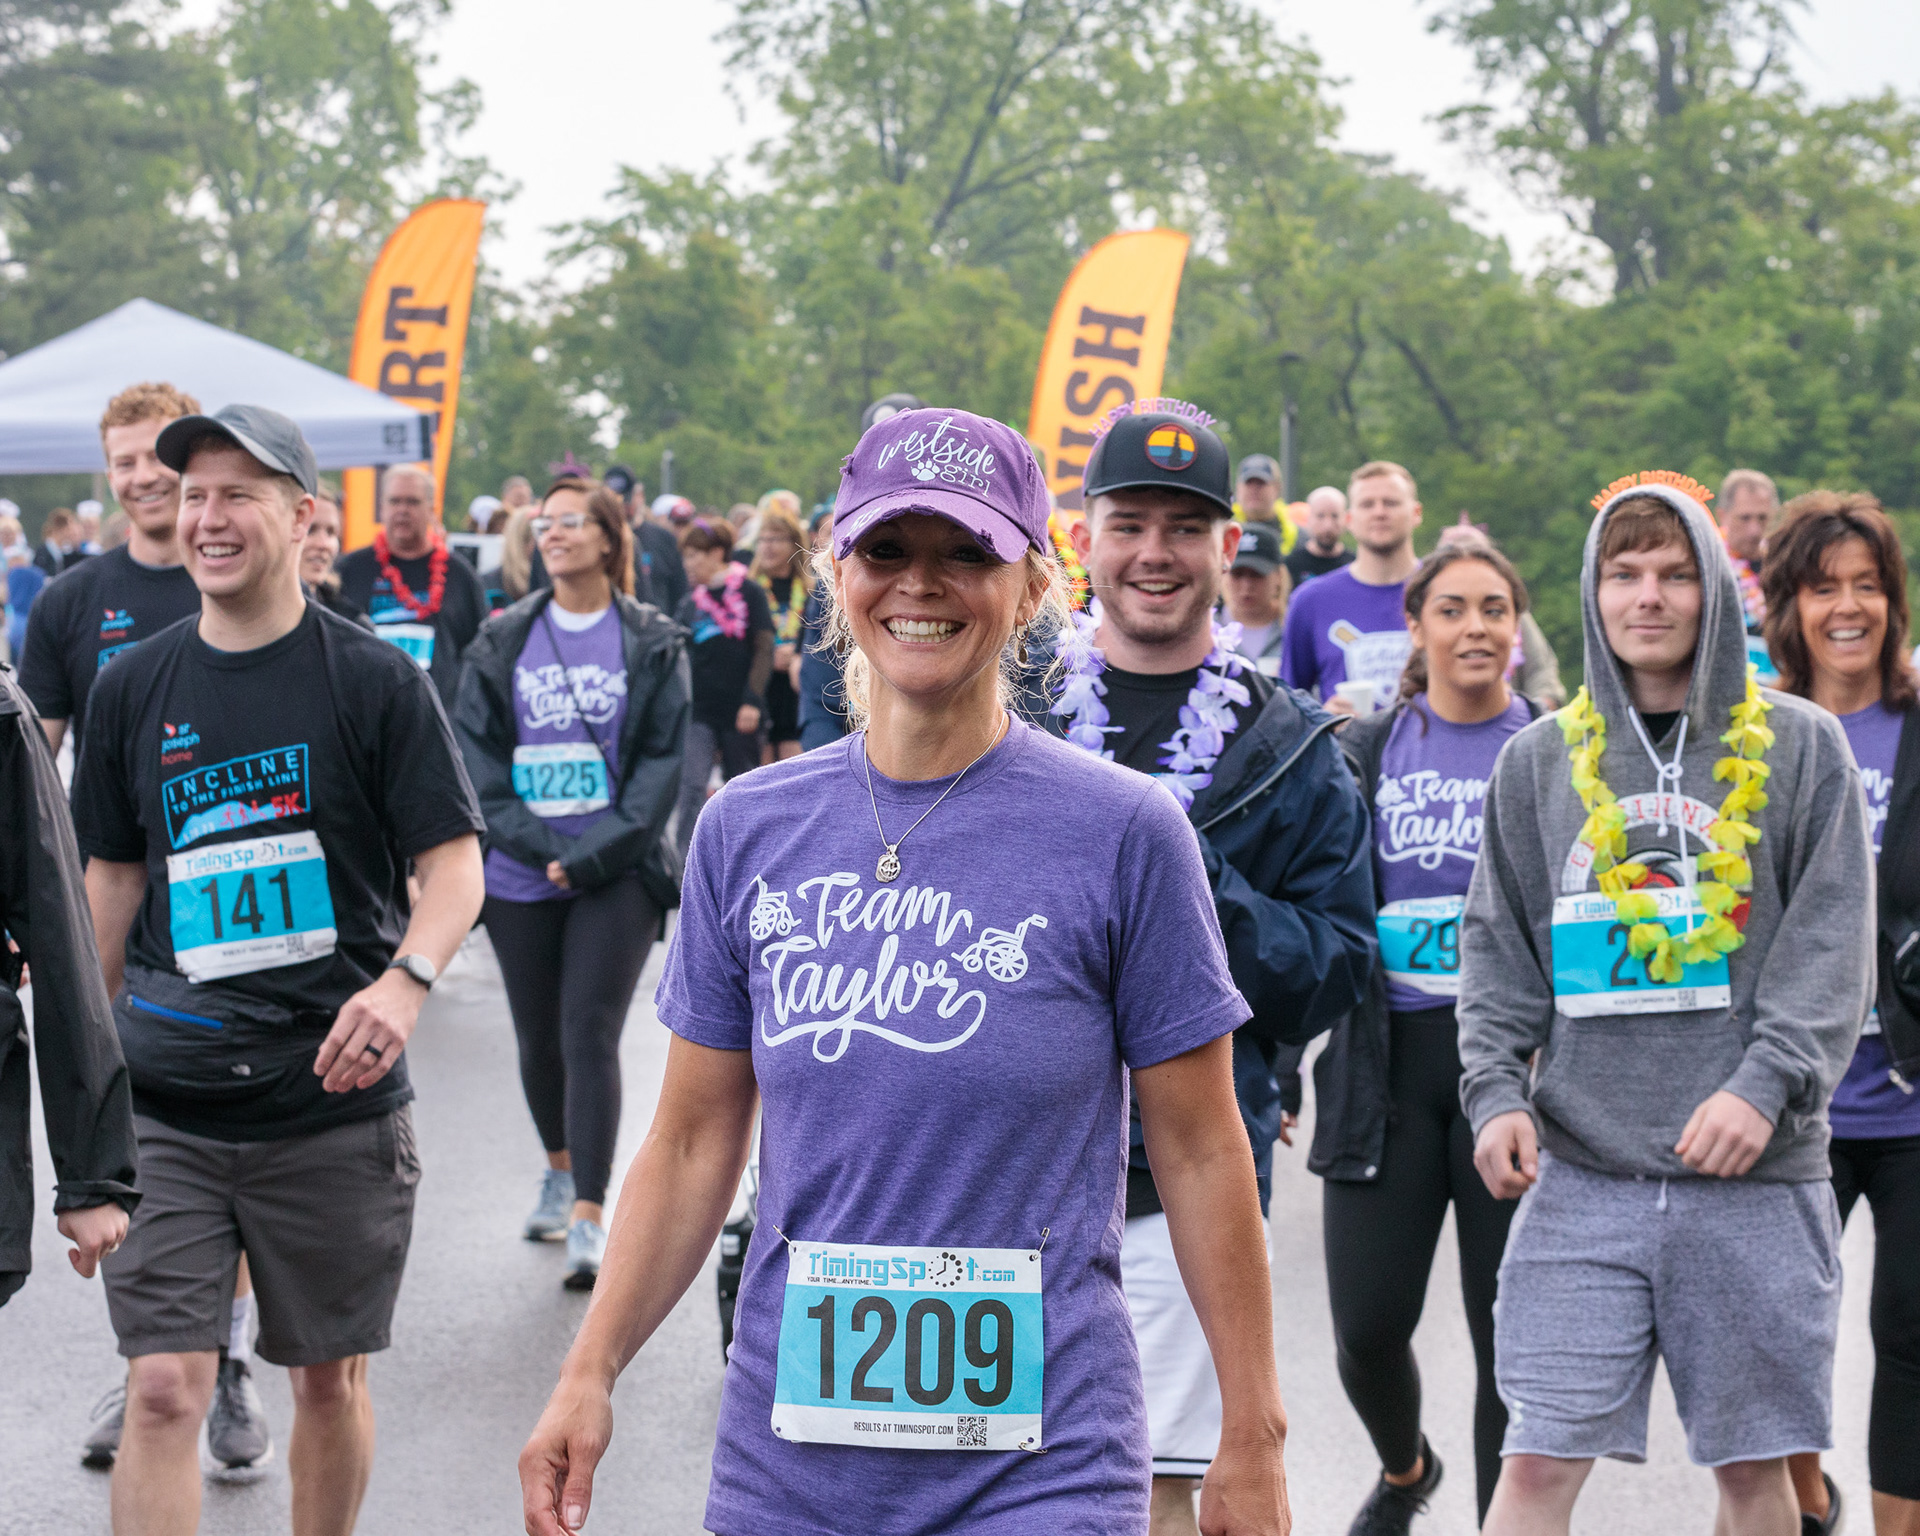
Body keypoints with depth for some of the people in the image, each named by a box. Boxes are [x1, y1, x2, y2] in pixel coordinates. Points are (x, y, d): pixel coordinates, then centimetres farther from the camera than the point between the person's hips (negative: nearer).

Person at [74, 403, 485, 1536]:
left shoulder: (374, 680, -3)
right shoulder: (133, 688, 6)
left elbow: (456, 864, -5)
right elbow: (114, 877, 16)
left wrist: (406, 978, -24)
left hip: (335, 1103, -1)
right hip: (162, 1108, 2)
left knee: (331, 1377, 12)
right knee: (164, 1388, -7)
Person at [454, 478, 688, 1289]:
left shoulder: (652, 644, 0)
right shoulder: (501, 643, 6)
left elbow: (661, 763, -4)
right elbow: (478, 759, 2)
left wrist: (593, 855, -13)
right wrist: (540, 844, -10)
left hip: (616, 875, -3)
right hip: (521, 879, 3)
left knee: (590, 1035, -10)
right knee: (538, 1040, 13)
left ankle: (589, 1215, -8)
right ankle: (560, 1169, 37)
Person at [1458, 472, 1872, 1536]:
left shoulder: (1798, 747, 5)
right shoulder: (1539, 760, 11)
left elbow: (1832, 946, -1)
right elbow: (1497, 953, 11)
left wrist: (1765, 1086, -14)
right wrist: (1495, 1087, -4)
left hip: (1757, 1177, -1)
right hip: (1581, 1171, 1)